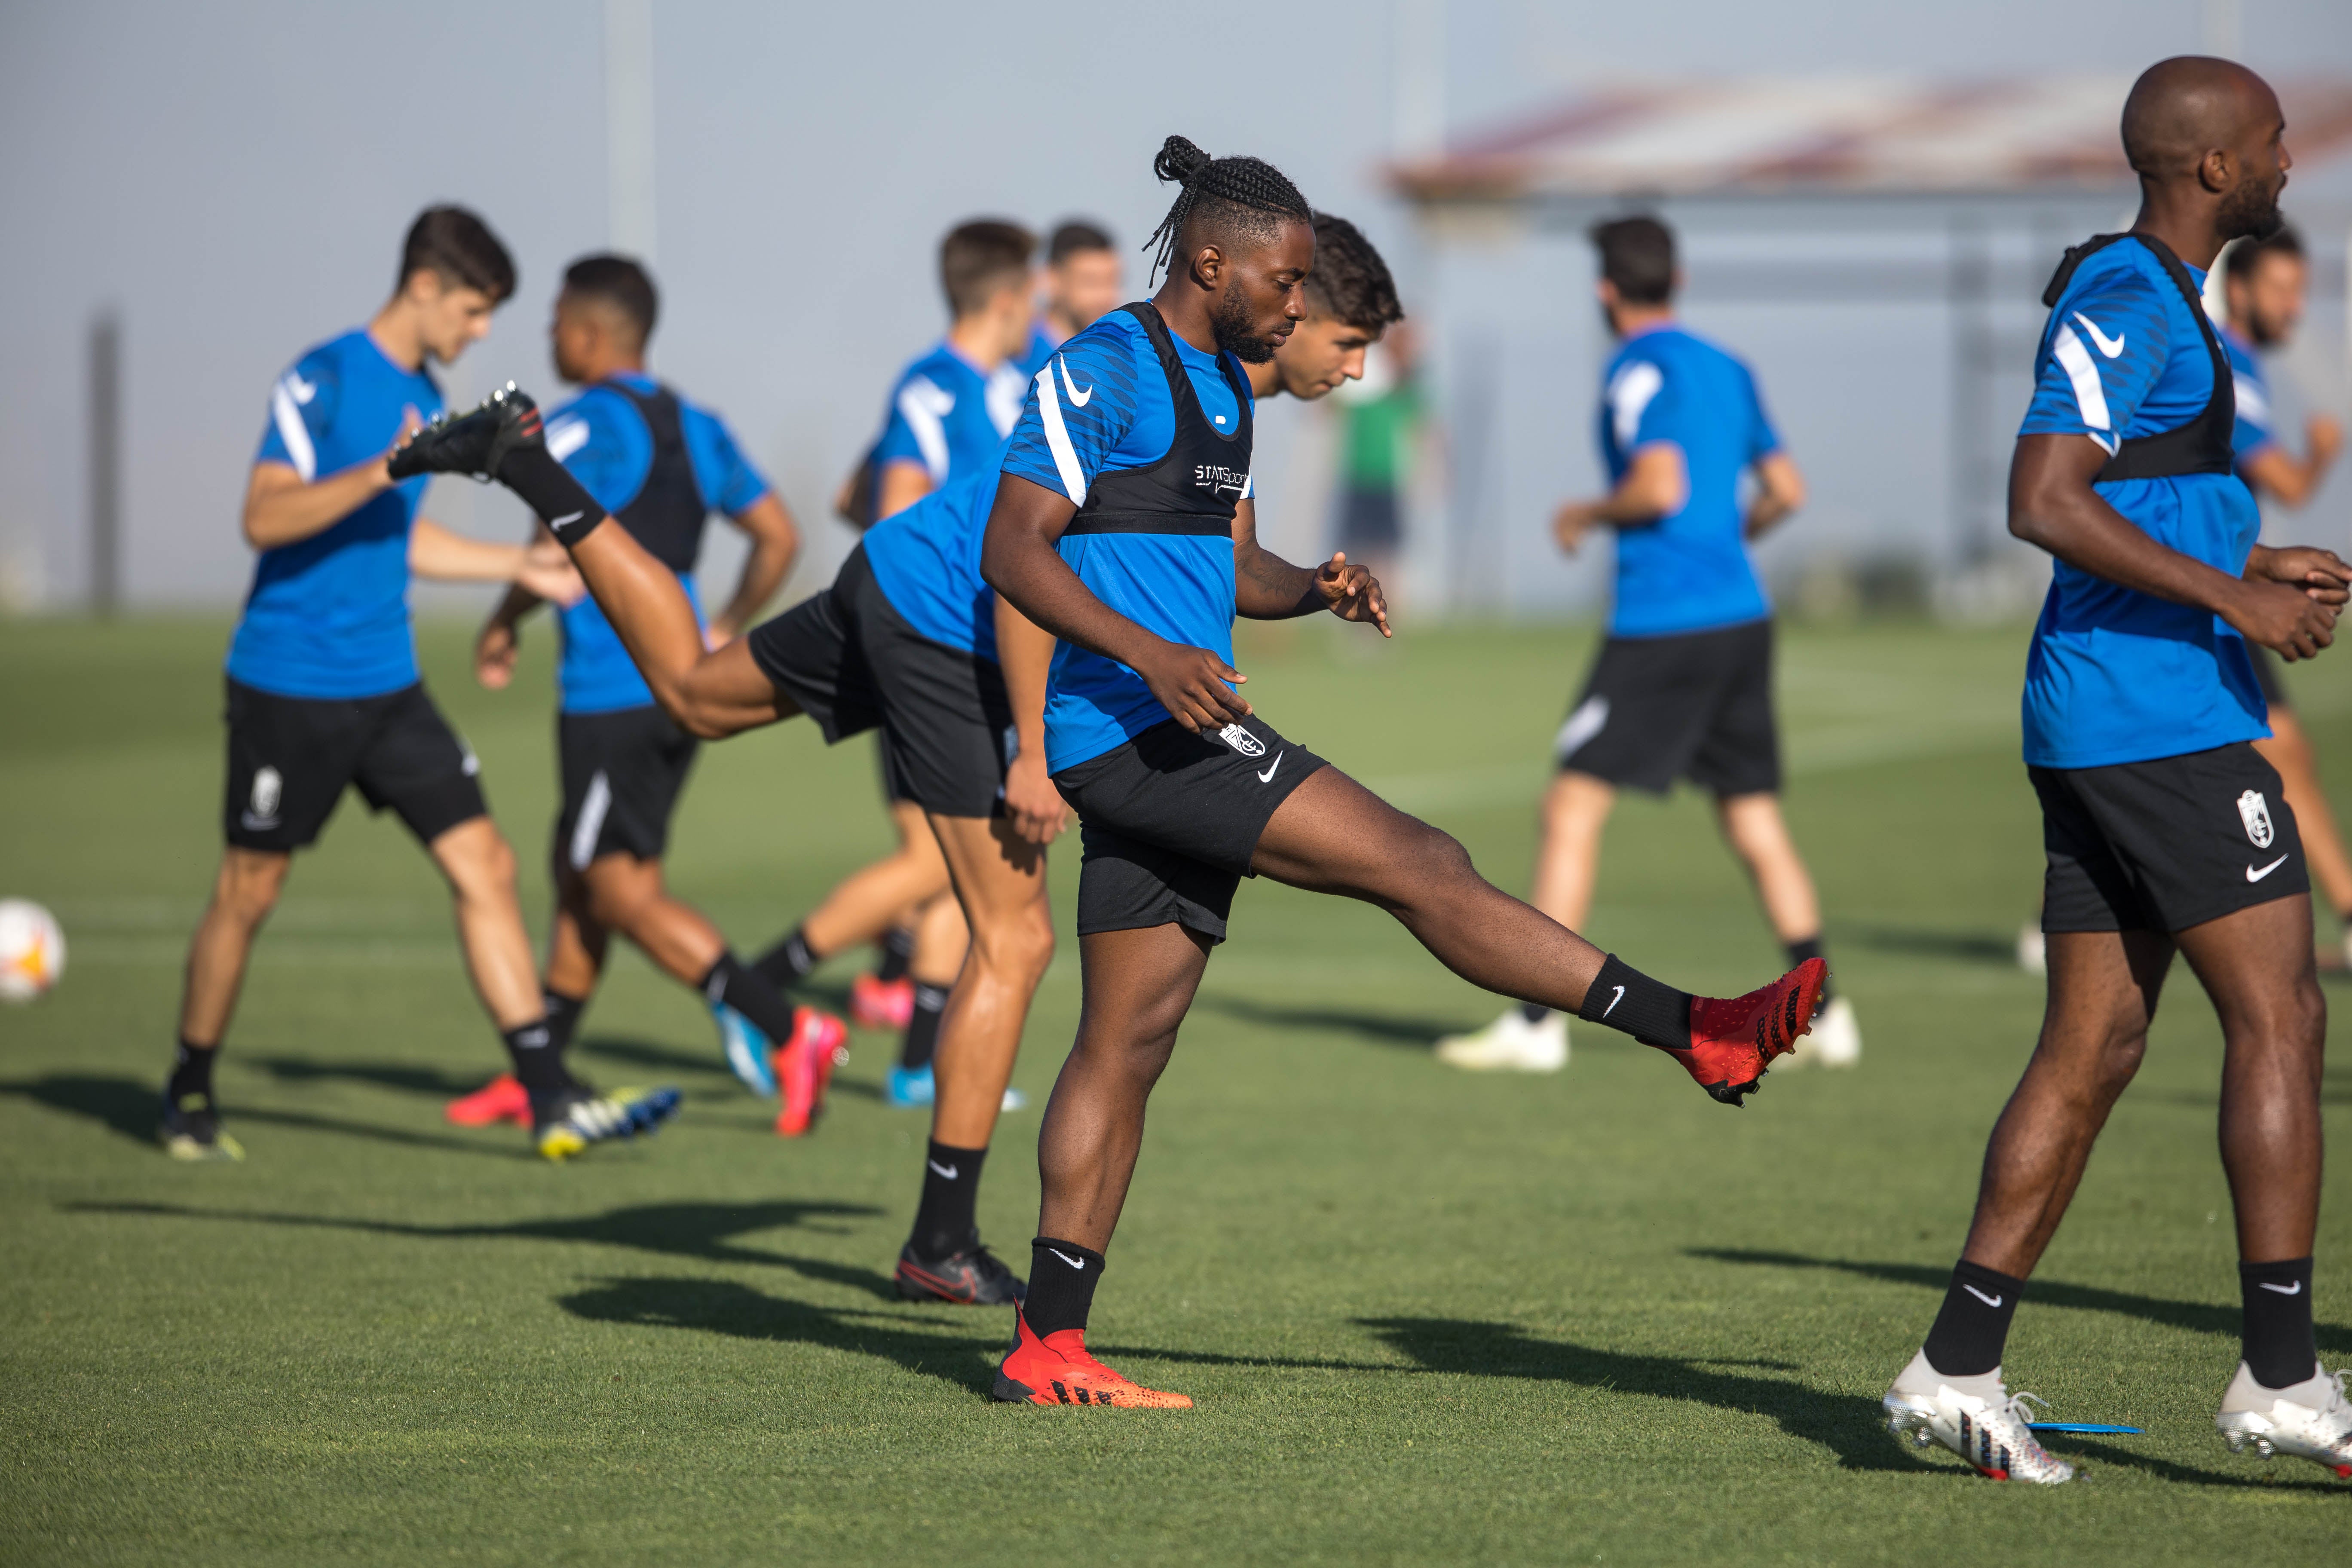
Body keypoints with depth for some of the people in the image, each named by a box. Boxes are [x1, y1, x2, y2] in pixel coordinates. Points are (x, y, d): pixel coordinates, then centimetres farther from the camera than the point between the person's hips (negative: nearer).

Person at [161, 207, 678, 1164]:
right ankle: (189, 1096, 23)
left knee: (484, 866, -3)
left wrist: (522, 569, 23)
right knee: (249, 892, 4)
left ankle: (551, 1103, -6)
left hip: (388, 689, 7)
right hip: (290, 687, -7)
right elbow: (264, 518, -20)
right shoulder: (323, 381, -12)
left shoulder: (422, 398, 12)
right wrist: (380, 473, -31)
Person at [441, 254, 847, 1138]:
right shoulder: (694, 428, 12)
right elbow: (779, 537, 15)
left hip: (612, 694, -9)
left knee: (623, 893, -6)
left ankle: (789, 1032, -15)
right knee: (579, 871, 17)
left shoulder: (582, 429, -13)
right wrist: (728, 628, 24)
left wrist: (503, 627, -5)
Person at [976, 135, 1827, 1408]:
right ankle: (1695, 1034, -13)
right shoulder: (1101, 371, -8)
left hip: (1172, 746, 10)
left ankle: (1047, 1346, 7)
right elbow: (1013, 550, -13)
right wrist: (1148, 653, -25)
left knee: (1128, 1044, 7)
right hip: (1128, 727, -10)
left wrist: (1312, 587, 4)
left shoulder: (1222, 385, 20)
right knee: (1418, 865, -13)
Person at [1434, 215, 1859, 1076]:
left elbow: (1661, 486, -20)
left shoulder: (1640, 370, -8)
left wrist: (1591, 514, -3)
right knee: (1753, 820, 13)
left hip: (1661, 623, -8)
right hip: (1742, 613, 8)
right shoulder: (1728, 369, 14)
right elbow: (1785, 489, 16)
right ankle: (1823, 1013, 9)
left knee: (1573, 806, -3)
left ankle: (1536, 1021, -6)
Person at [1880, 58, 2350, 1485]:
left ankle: (1959, 1369, 7)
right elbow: (2045, 504, -22)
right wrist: (2231, 597, -20)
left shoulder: (2158, 303, 20)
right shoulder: (2125, 303, -12)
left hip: (2095, 725, 10)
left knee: (2095, 1051, 8)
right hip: (2163, 719, -10)